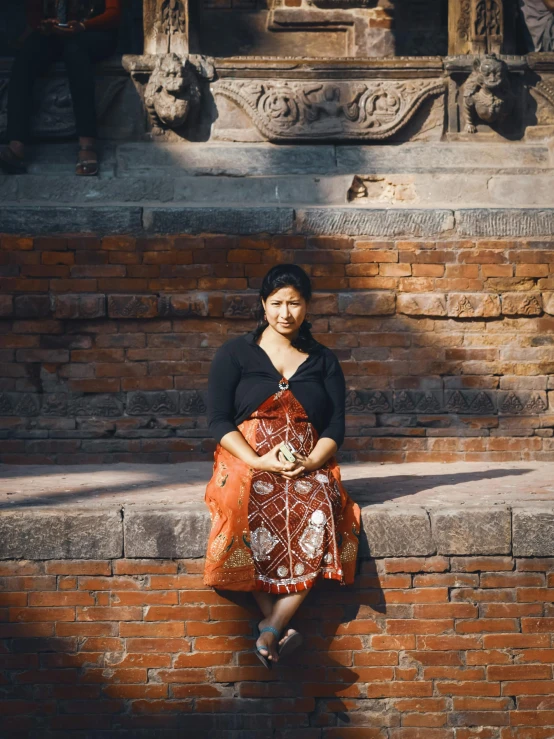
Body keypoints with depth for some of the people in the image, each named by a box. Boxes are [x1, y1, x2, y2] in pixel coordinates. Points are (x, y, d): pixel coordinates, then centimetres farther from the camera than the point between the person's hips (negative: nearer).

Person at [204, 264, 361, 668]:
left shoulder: (323, 360, 16)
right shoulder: (236, 353, 10)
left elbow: (336, 425, 9)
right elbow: (218, 419, 2)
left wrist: (310, 462, -11)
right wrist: (257, 461, -13)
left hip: (309, 465, 1)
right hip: (247, 461, -1)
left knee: (319, 509, -34)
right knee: (250, 510, -37)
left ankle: (271, 632, -32)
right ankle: (277, 625, -30)